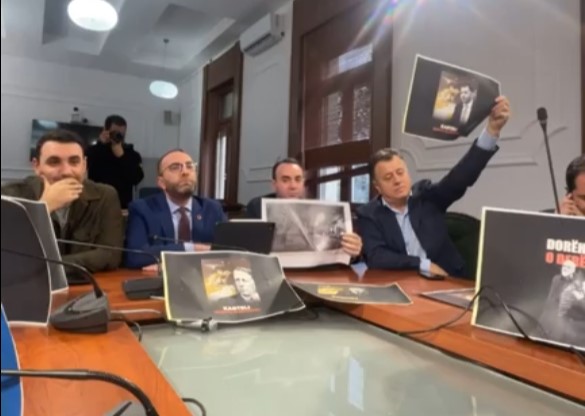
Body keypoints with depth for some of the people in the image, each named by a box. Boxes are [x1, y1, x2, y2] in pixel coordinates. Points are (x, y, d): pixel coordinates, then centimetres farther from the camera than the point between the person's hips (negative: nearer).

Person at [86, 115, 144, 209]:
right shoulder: (93, 151, 5)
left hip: (123, 207, 1)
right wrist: (101, 145, -12)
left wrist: (121, 156, -11)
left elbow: (136, 178, -8)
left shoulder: (132, 154, 7)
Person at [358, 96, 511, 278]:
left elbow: (461, 177, -9)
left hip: (447, 280, 3)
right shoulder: (369, 214, -1)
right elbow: (375, 257, -11)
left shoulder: (426, 194, 4)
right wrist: (424, 265, -17)